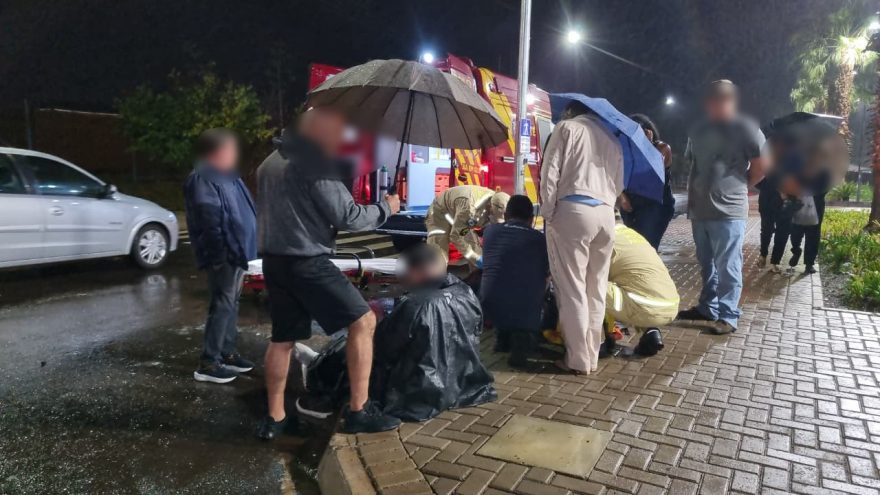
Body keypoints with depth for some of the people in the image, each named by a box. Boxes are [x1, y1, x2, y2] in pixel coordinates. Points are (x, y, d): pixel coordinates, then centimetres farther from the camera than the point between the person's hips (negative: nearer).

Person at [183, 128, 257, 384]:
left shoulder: (226, 176, 18)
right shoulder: (203, 180, -14)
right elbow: (209, 221, -21)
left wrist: (243, 248, 19)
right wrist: (220, 254, -24)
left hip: (237, 252, 10)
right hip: (223, 255, -10)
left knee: (231, 303, 15)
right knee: (223, 305, -7)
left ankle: (227, 353, 27)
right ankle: (208, 363, -1)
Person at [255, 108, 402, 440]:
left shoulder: (270, 162, 16)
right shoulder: (313, 161, -13)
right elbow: (347, 216, -16)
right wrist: (385, 209, 0)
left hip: (274, 260, 9)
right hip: (308, 263, -9)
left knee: (282, 338, 16)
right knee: (363, 321, -2)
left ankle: (274, 418, 21)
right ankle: (359, 411, 1)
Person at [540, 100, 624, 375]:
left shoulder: (566, 127, 8)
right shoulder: (612, 138, 25)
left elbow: (550, 172, -3)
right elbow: (618, 183, 20)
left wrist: (548, 211, 0)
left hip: (573, 210, -5)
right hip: (606, 214, 6)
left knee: (572, 289, -2)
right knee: (596, 290, 10)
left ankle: (578, 359, 0)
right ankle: (592, 356, 14)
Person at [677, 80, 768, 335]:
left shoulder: (746, 129, -5)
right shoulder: (698, 130, 13)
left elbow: (763, 165, -4)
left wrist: (740, 186, 4)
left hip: (728, 211, -6)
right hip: (699, 210, 6)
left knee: (727, 266, -2)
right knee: (706, 264, 16)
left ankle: (728, 315, 5)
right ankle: (708, 307, 27)